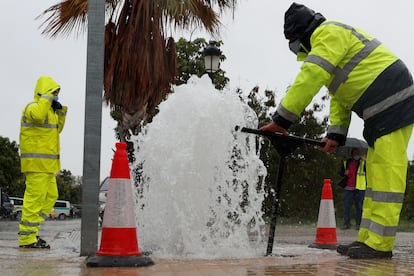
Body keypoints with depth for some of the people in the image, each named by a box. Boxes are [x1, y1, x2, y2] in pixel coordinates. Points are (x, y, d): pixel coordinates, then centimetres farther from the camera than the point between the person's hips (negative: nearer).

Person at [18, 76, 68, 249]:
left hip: (47, 163, 10)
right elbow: (38, 116, -34)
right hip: (36, 162, -10)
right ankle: (27, 238, -5)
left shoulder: (48, 110, 20)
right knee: (34, 198, -9)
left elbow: (56, 130, 27)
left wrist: (60, 112, 15)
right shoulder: (33, 107, -10)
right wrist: (47, 96, -23)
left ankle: (30, 231, 18)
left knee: (50, 196, 12)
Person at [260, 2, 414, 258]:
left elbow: (310, 78, -21)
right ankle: (367, 239, 13)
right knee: (375, 175, 10)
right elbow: (339, 95, 21)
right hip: (382, 112, 11)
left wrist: (281, 119, -21)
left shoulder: (329, 33, -10)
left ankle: (380, 244, -10)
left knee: (386, 174, -11)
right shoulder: (331, 42, 23)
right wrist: (336, 134, 11)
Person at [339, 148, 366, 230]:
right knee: (346, 207, 2)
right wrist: (344, 173, -2)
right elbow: (341, 173, 20)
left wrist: (365, 161, -25)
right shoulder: (346, 162, 16)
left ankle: (358, 224, 5)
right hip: (348, 188, 2)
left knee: (359, 207, 0)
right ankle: (346, 224, 8)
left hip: (359, 189, -2)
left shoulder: (363, 162, 7)